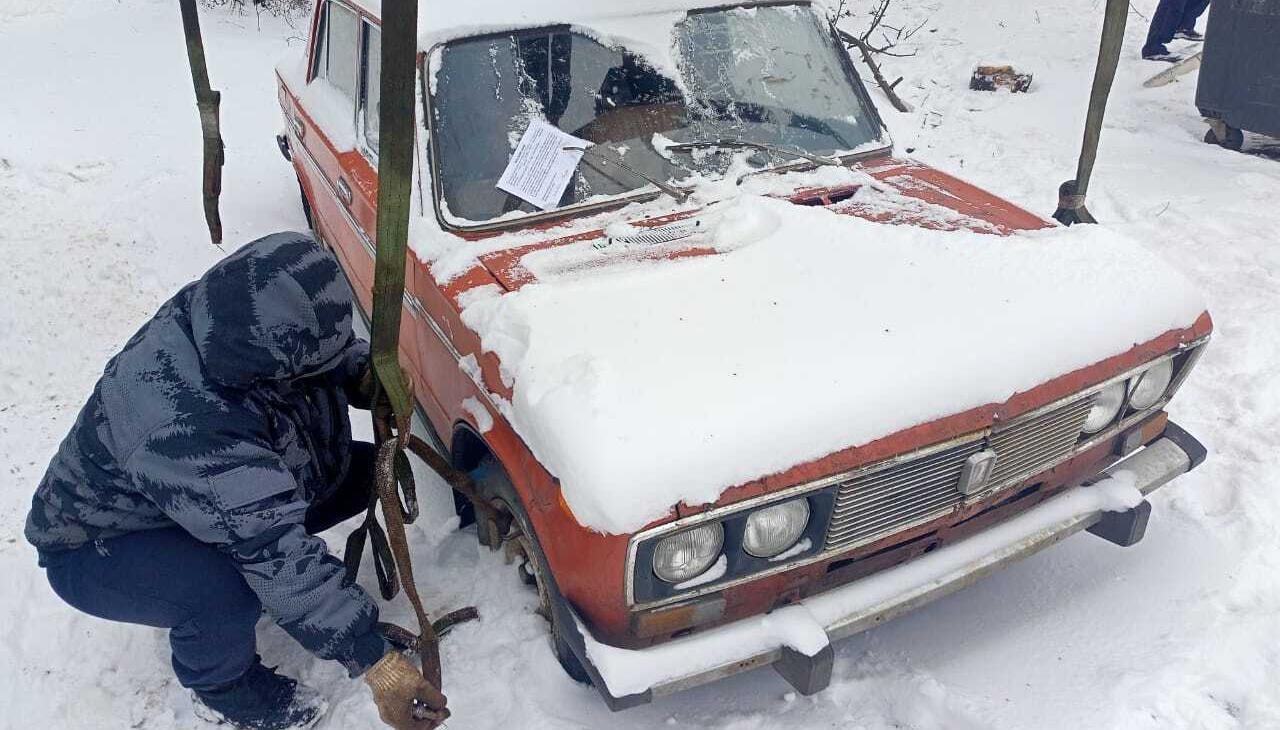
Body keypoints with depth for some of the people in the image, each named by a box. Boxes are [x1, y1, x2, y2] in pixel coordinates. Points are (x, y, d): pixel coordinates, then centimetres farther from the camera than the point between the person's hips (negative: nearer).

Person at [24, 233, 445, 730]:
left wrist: (368, 376, -23)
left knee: (364, 470, -1)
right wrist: (374, 661, -43)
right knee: (227, 594, -37)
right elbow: (277, 553, -45)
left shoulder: (234, 321, -21)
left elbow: (339, 351, 0)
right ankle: (219, 687, -1)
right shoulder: (181, 423, -43)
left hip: (215, 495, 7)